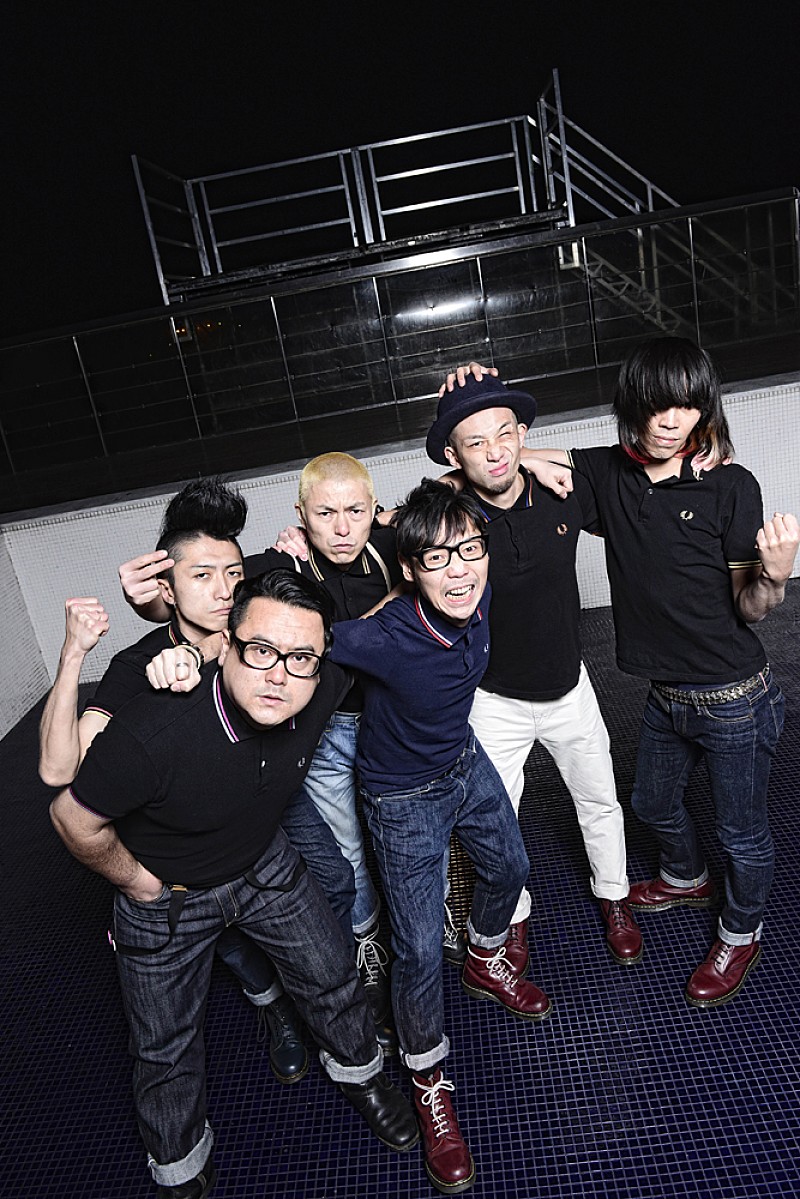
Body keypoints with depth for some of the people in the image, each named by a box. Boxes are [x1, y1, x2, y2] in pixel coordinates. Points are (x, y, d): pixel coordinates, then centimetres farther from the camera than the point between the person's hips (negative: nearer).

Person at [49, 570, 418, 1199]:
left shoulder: (324, 690, -29)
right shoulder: (154, 733, -42)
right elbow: (75, 817, -23)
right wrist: (136, 881, -11)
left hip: (266, 861, 3)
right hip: (164, 894, -3)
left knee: (333, 978, 16)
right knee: (165, 1047, 16)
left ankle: (359, 1071, 50)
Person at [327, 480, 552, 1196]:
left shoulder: (478, 592, -21)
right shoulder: (381, 639, -38)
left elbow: (457, 500, 0)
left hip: (467, 762, 6)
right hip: (406, 800, -6)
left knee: (509, 867, 27)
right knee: (420, 950, 1)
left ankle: (487, 964, 60)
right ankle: (430, 1085, 31)